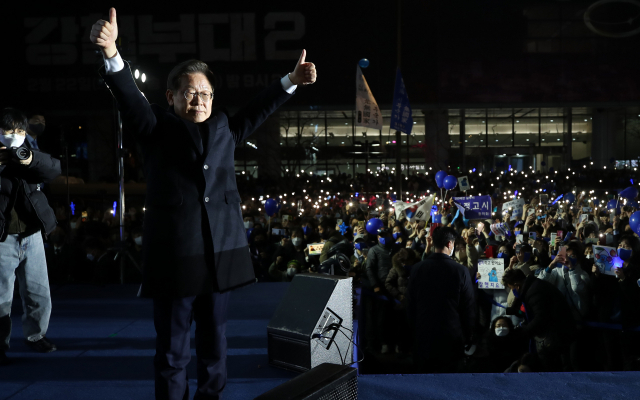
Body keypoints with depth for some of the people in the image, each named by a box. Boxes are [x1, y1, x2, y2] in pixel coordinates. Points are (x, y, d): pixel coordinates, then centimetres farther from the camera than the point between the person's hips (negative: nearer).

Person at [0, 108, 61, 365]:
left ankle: (35, 334, 29)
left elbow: (54, 169, -10)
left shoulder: (29, 155, 9)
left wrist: (31, 160, -26)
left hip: (32, 235, 4)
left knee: (39, 293, 11)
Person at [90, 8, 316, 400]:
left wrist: (291, 81, 13)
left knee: (215, 342, 14)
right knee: (172, 349, 3)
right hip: (174, 254, -4)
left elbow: (259, 110, 22)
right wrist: (112, 53, -29)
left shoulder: (224, 127, 16)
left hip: (220, 253, 4)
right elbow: (130, 97, -12)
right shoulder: (157, 126, 3)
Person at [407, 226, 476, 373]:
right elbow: (469, 306, -6)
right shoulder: (461, 271, -12)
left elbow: (411, 304, 4)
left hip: (424, 335, 2)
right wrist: (468, 336, 6)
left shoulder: (417, 269, -4)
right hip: (452, 337, -2)